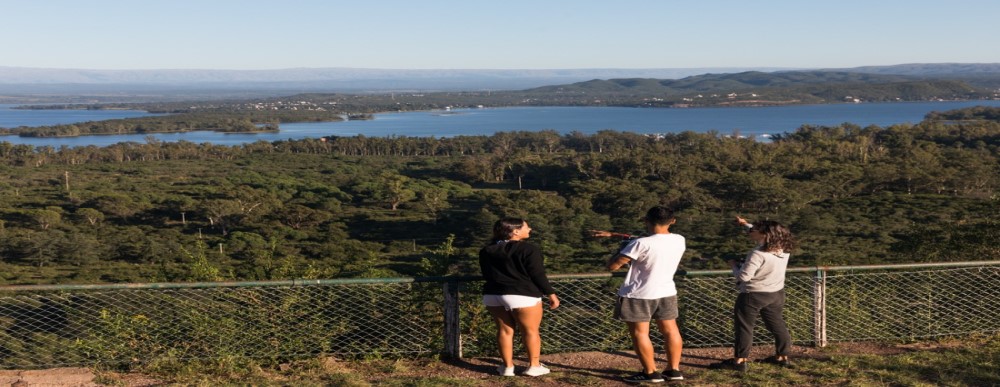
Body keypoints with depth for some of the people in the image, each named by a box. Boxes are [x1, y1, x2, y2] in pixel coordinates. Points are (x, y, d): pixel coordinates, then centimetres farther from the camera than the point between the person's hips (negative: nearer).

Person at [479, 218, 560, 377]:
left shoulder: (486, 251, 10)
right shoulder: (528, 249, -10)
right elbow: (537, 274, -11)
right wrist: (551, 294, -3)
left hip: (493, 295, 6)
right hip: (523, 295, -6)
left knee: (504, 330, 10)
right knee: (530, 331, 5)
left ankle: (508, 367, 11)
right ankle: (534, 366, 7)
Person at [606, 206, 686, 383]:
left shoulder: (642, 244, -23)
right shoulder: (679, 240, -3)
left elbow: (612, 266, -17)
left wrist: (620, 252, -1)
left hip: (639, 295, -7)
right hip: (667, 293, 7)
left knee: (639, 333, 4)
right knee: (670, 330, 15)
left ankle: (651, 373, 8)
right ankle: (674, 370, 21)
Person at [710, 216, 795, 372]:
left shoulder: (758, 254, -29)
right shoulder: (783, 249, -3)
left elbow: (744, 276, -25)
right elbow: (764, 236, 15)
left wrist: (734, 265, -7)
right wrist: (746, 224, 19)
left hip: (753, 295, -8)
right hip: (777, 294, 8)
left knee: (744, 327, 3)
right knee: (777, 324, 20)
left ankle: (739, 361, 5)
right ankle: (782, 356, 29)